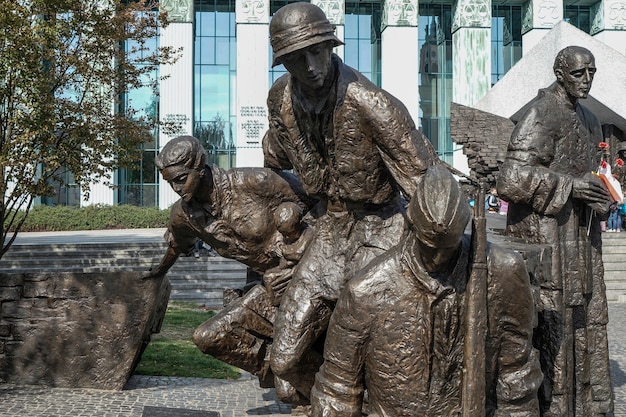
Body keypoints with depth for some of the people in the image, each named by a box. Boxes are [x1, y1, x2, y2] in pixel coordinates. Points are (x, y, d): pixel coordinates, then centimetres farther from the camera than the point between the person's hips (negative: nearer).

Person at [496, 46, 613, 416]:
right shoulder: (541, 115, -13)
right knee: (550, 316, -4)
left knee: (586, 314, 13)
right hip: (546, 232, -9)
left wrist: (601, 195, 5)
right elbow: (511, 180, -22)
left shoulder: (588, 120, 15)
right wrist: (570, 186, -20)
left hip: (580, 232, 9)